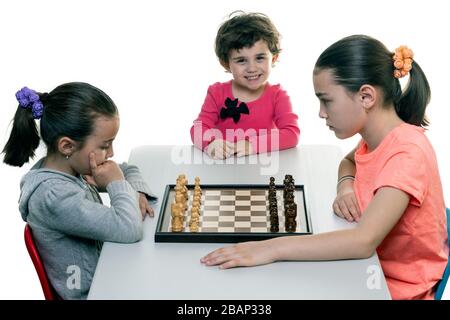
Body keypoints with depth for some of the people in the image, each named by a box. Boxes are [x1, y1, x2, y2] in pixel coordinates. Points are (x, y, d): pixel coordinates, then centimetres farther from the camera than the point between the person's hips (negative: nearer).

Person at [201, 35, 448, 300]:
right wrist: (346, 187, -2)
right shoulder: (375, 138, -1)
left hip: (398, 287, -7)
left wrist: (273, 249, -37)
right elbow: (349, 162, 22)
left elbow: (364, 241, -35)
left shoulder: (407, 150, -25)